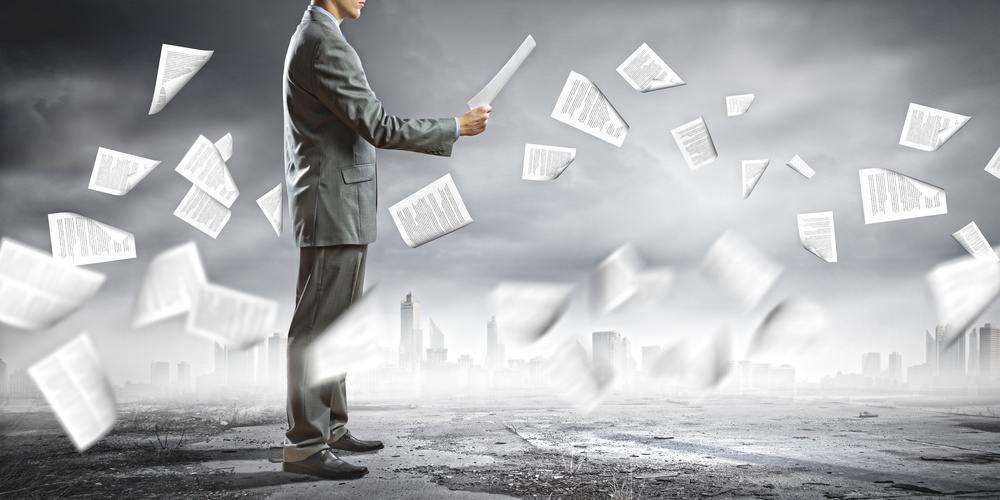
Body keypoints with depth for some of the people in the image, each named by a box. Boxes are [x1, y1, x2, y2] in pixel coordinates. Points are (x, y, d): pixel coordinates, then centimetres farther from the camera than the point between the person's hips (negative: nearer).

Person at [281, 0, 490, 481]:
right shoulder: (324, 45, -16)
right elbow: (378, 126, -20)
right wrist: (456, 127, -12)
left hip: (336, 206, 11)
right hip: (333, 206, -11)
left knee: (334, 324, 14)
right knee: (316, 326, -6)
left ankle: (329, 427, 24)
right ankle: (304, 445, 1)